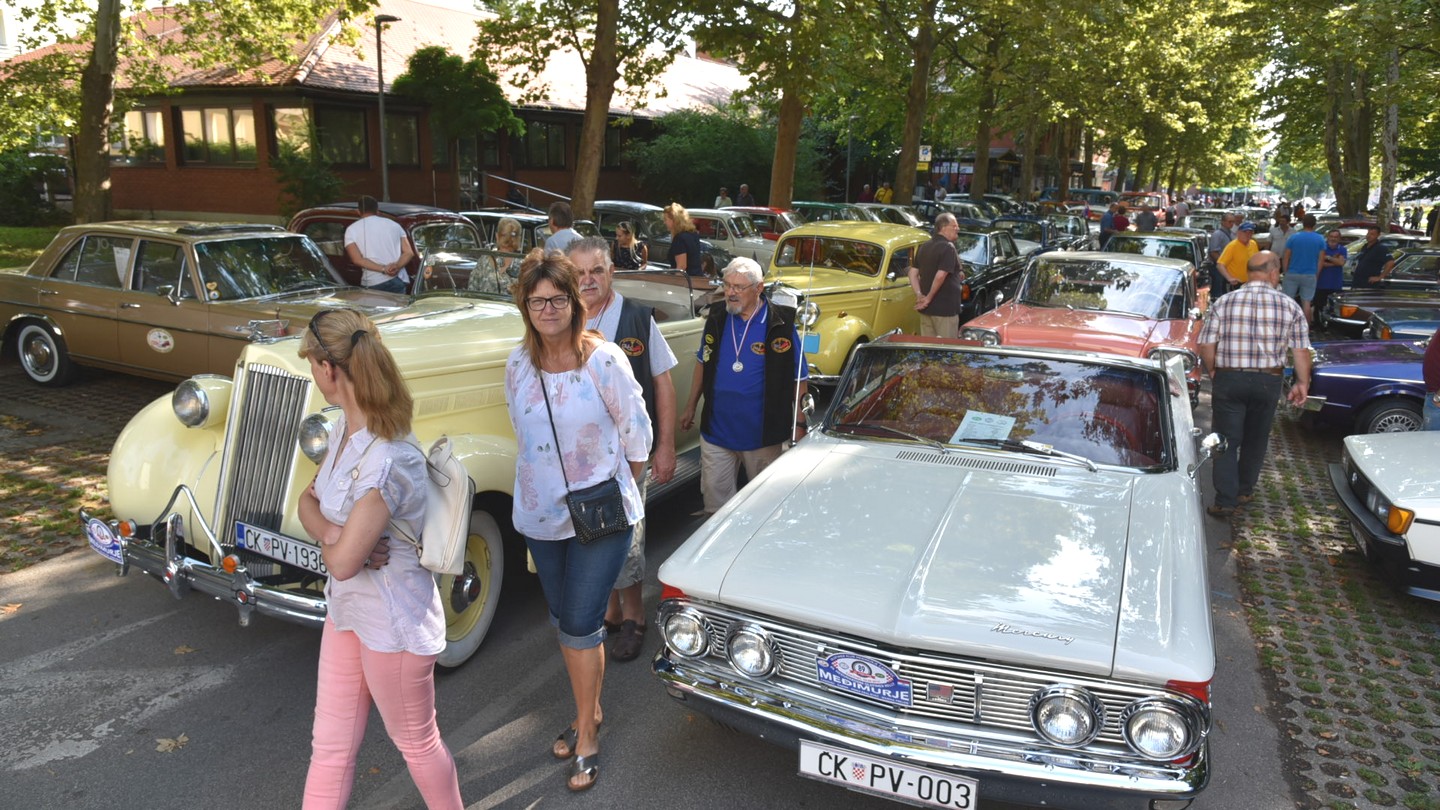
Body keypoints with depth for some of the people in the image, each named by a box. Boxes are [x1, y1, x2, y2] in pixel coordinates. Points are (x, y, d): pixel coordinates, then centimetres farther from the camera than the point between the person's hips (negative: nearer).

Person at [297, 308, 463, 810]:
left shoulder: (384, 460, -31)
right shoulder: (346, 426, -3)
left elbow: (343, 562, -26)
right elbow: (309, 498, 4)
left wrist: (327, 539, -5)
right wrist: (330, 530, -16)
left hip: (393, 622, -8)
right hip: (347, 610, 8)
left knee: (417, 743, 16)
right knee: (330, 746, 19)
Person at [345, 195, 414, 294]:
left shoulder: (352, 229, 7)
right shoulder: (394, 224, 16)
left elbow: (357, 260, -7)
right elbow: (409, 252, 5)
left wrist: (383, 269, -12)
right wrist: (397, 266, -10)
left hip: (372, 284, -2)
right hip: (397, 280, 2)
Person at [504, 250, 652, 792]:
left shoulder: (604, 359, -16)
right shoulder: (519, 363, -2)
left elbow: (636, 431, -7)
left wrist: (623, 487, 4)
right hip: (540, 514, 5)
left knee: (580, 626, 0)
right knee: (563, 621, 17)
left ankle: (586, 737, 19)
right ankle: (589, 711, 38)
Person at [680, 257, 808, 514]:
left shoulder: (781, 325, -11)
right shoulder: (716, 319, 1)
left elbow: (799, 378, -6)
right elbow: (703, 363, 14)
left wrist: (799, 424, -6)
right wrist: (691, 406, 15)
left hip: (763, 434, -3)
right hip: (716, 429, 3)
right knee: (714, 492, 9)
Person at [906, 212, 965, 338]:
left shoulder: (924, 247, 11)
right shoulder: (948, 248, -14)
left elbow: (913, 273, 9)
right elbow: (940, 276, -23)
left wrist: (919, 295, 1)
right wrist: (929, 298, -14)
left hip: (926, 309, 8)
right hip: (945, 309, -8)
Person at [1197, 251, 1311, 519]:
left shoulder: (1224, 302, -4)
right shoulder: (1290, 306, -1)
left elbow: (1206, 346, -5)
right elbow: (1301, 350, -2)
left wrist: (1212, 371, 11)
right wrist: (1302, 383, 8)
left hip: (1228, 379, -1)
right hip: (1268, 381, 2)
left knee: (1226, 440, 3)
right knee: (1256, 439, 20)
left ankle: (1225, 502, -1)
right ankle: (1245, 490, 33)